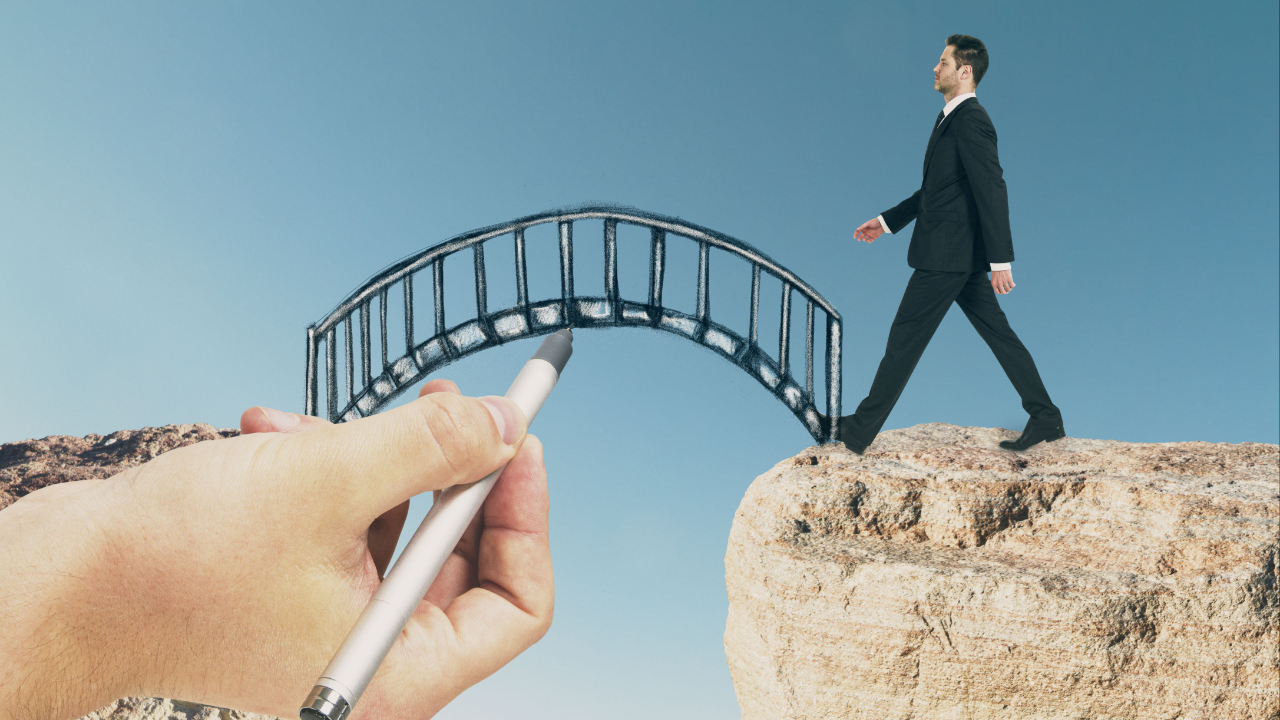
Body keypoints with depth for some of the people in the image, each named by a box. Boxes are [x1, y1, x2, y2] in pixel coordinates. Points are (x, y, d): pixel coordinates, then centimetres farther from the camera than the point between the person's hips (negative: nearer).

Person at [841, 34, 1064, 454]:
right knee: (997, 333, 11)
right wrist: (887, 221, 24)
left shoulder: (970, 121, -16)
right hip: (960, 255, 10)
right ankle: (1045, 419, 16)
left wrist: (1001, 261, -24)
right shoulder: (953, 119, 16)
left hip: (947, 254, -10)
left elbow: (993, 191, -22)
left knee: (905, 339, -3)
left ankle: (859, 432, 6)